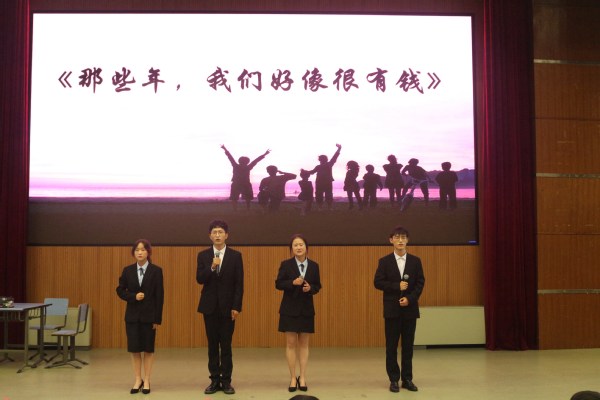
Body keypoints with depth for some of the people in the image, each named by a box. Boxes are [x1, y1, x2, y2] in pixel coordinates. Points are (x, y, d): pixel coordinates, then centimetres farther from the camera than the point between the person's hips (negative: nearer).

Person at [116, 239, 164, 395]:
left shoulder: (156, 270, -5)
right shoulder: (128, 270, 3)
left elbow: (159, 296, -5)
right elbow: (120, 290, 7)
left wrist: (158, 318, -8)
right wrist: (133, 297, -13)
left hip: (149, 315, -2)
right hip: (132, 315, 2)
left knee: (148, 349, 5)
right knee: (134, 349, 4)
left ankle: (146, 381, 15)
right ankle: (138, 380, 17)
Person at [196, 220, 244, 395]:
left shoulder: (235, 256, -1)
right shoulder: (203, 255, 4)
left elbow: (239, 284, -3)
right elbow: (199, 279, -5)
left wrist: (236, 307, -9)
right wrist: (212, 267, -21)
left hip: (228, 306, -1)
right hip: (210, 306, 2)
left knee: (226, 345, 2)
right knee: (212, 345, 7)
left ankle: (226, 381, 10)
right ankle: (215, 380, 14)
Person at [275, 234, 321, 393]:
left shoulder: (314, 265, 2)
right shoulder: (286, 264, -5)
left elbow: (318, 286, 7)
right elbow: (278, 284, -5)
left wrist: (310, 288, -15)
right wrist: (293, 282, -21)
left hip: (306, 309, 2)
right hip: (290, 308, -2)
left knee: (304, 344, 7)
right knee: (291, 343, 1)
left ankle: (302, 378, 15)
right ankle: (293, 378, 11)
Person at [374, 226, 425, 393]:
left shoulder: (415, 261, 5)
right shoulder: (384, 261, 2)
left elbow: (420, 283, 1)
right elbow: (378, 282, -4)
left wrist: (409, 298, -13)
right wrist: (397, 286, -14)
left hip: (410, 308, 1)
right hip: (392, 309, -1)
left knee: (408, 345, 6)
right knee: (391, 346, 3)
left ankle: (407, 379, 15)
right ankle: (394, 380, 11)